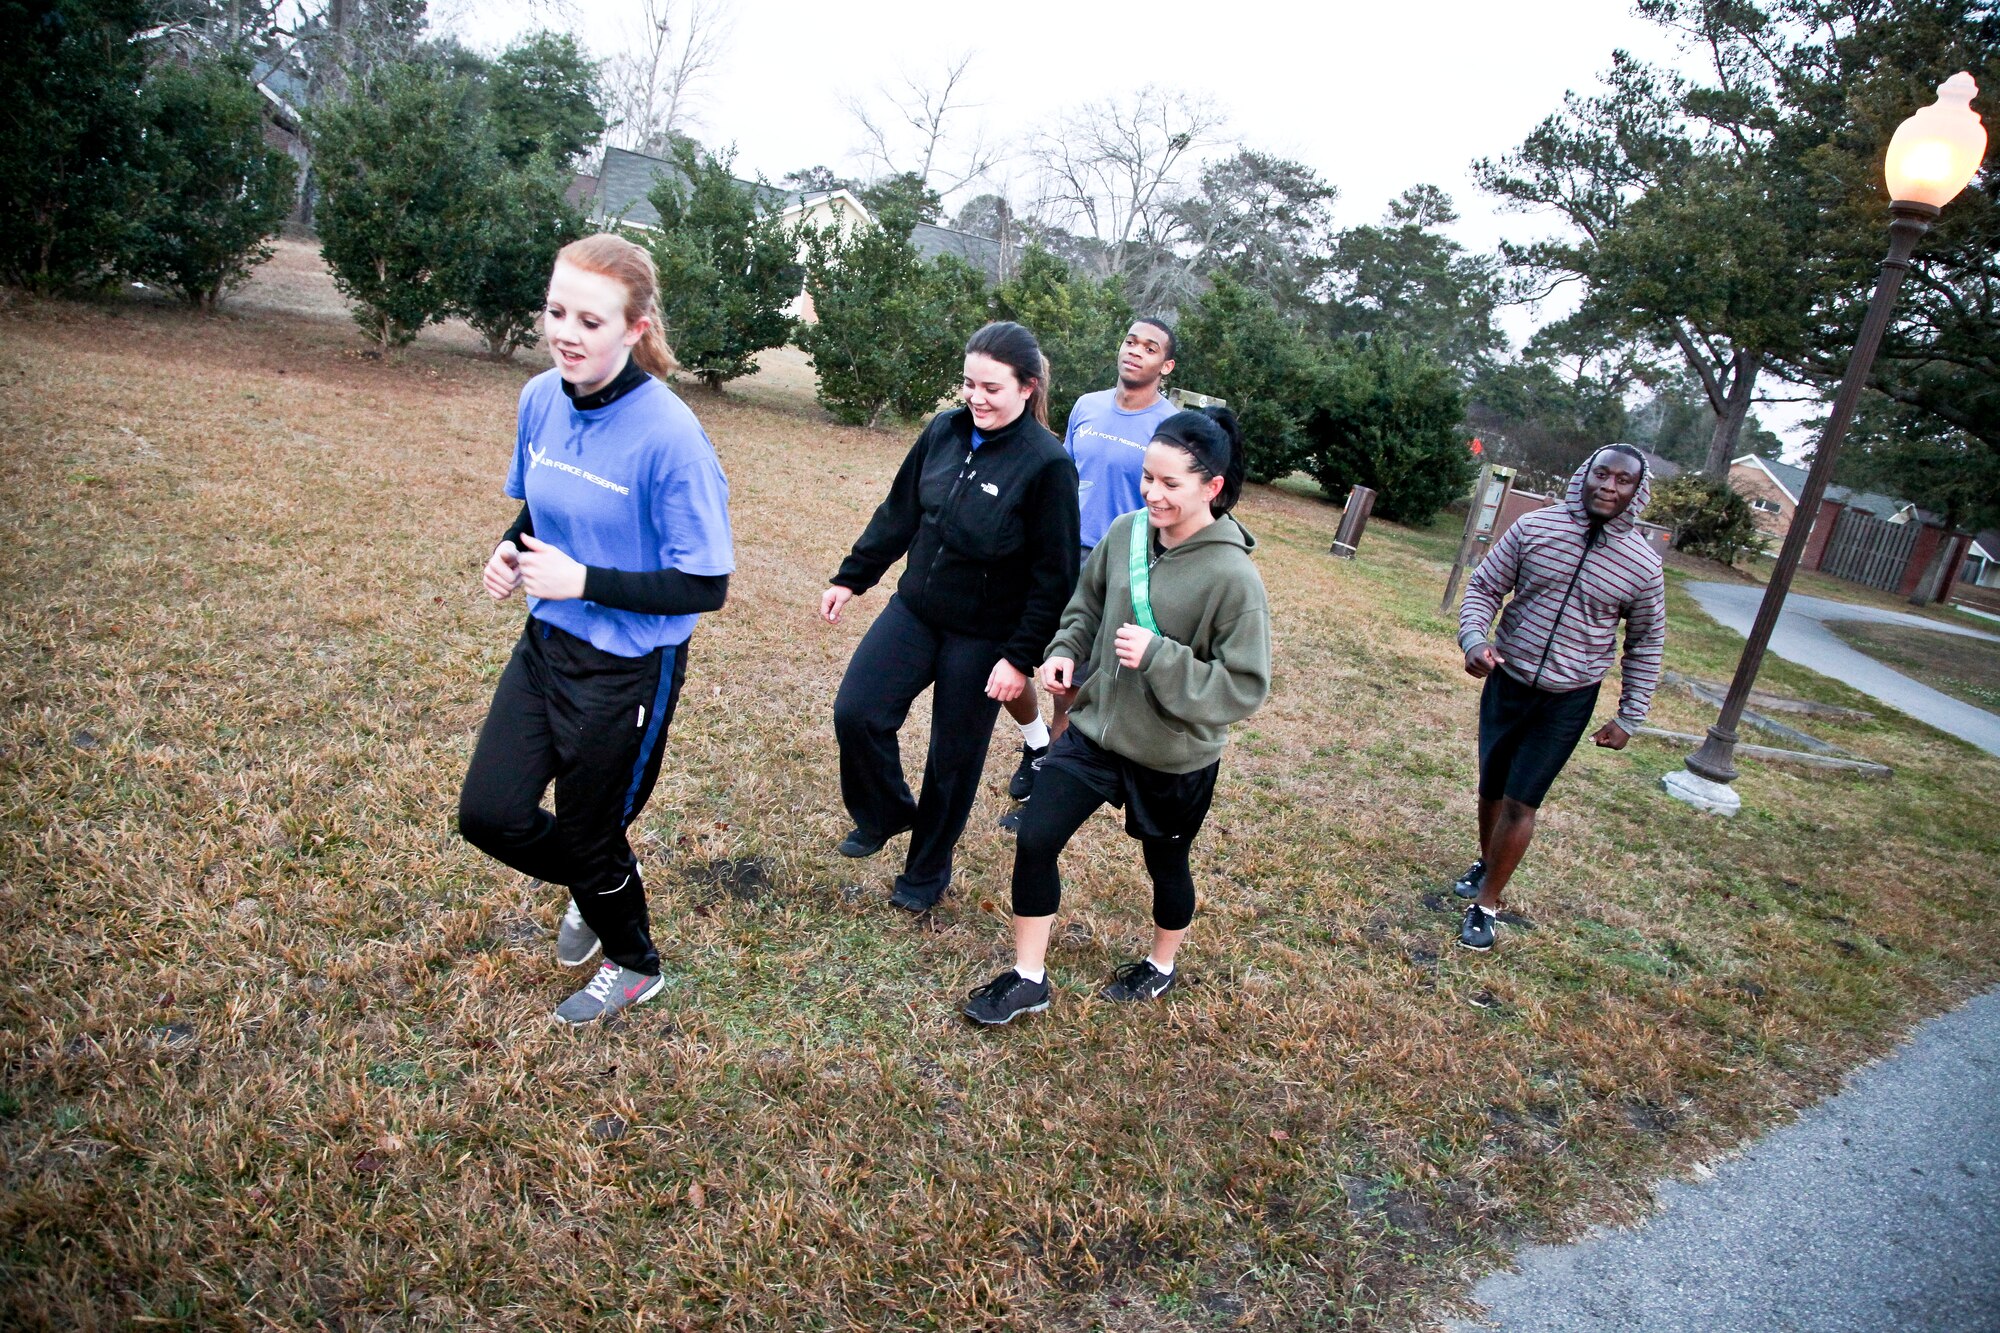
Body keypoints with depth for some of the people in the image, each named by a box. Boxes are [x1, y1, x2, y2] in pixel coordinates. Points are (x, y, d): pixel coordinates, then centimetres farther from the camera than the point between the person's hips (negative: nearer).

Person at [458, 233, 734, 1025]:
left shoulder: (669, 436, -25)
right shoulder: (540, 399, -4)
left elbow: (705, 587, -21)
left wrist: (583, 580, -23)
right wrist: (510, 551, -6)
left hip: (629, 669, -6)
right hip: (546, 642, 7)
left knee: (586, 834, 11)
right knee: (489, 816, 10)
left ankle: (634, 966, 43)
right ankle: (593, 888, 43)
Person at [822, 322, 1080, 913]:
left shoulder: (1047, 464, -16)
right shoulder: (944, 431, -2)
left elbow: (1053, 576, -14)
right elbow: (898, 512, 10)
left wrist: (1022, 657, -15)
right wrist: (852, 577, 12)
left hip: (983, 636, -4)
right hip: (914, 611, 5)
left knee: (954, 757, 9)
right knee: (855, 713, -5)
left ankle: (927, 871, 32)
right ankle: (886, 814, 25)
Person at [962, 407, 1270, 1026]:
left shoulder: (1233, 577, -23)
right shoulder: (1124, 534, -8)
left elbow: (1246, 686, -21)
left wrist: (1158, 655, -29)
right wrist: (1064, 651, -7)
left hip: (1175, 756, -4)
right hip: (1094, 727, 4)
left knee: (1166, 863, 19)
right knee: (1034, 842, 2)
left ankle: (1161, 966, 49)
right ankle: (1027, 978, 22)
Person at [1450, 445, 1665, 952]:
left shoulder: (1643, 565, -8)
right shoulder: (1535, 528, -8)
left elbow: (1645, 645, 4)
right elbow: (1484, 586, -2)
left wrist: (1630, 716, 3)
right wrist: (1473, 639, -21)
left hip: (1568, 702, -2)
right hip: (1506, 682, 2)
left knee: (1521, 802, -3)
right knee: (1492, 790, 15)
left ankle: (1486, 903, 12)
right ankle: (1485, 864, 42)